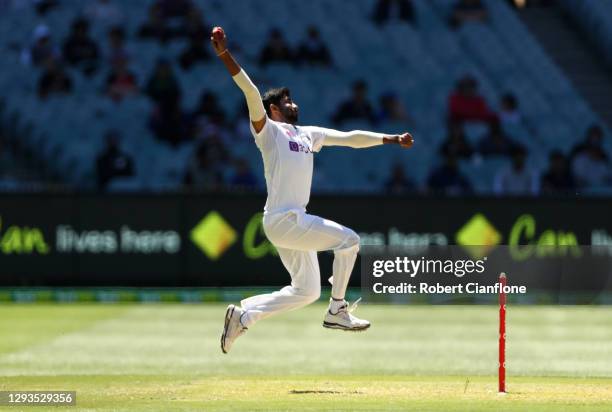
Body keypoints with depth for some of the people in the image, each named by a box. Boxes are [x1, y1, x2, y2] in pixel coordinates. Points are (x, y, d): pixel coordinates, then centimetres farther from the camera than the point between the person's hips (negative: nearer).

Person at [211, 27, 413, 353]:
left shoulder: (309, 135, 18)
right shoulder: (268, 131, -4)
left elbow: (349, 138, 17)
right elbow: (252, 94, -17)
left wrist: (391, 139, 11)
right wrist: (224, 55, -29)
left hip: (294, 222, 9)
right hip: (282, 220, -9)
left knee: (306, 291, 14)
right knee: (348, 240, -10)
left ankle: (243, 315, 16)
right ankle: (336, 311, -2)